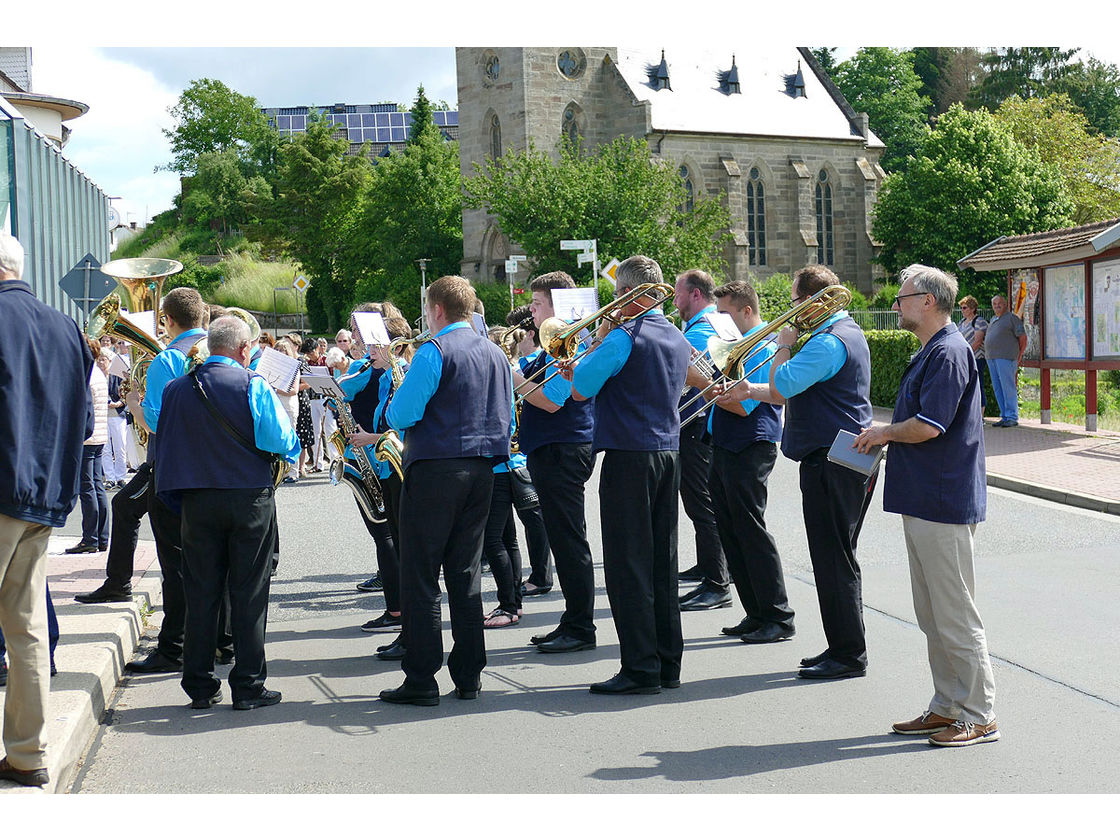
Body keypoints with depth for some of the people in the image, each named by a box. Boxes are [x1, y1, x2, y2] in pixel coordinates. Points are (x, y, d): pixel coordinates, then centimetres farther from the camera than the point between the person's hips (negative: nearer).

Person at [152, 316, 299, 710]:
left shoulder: (177, 389, 4)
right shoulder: (253, 386, -9)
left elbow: (163, 449, 8)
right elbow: (280, 440, -15)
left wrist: (174, 494, 19)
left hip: (197, 501, 3)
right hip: (249, 497, -3)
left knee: (201, 592, 8)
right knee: (248, 594, 3)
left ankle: (199, 685, 11)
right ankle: (249, 686, 5)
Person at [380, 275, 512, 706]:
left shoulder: (434, 352, -11)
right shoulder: (496, 355, 12)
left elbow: (401, 415, -14)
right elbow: (507, 421, 16)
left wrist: (392, 405, 6)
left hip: (434, 471, -7)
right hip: (481, 471, 7)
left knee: (420, 577, -1)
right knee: (466, 574, 12)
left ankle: (421, 679, -1)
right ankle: (468, 676, 13)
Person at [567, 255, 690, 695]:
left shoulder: (624, 337, -13)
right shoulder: (679, 340, 12)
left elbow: (580, 390, -10)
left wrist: (597, 344, 1)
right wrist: (602, 354, 18)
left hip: (629, 457, -8)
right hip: (669, 454, 8)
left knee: (628, 564, -4)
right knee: (662, 562, 11)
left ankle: (640, 669, -4)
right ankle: (668, 663, 16)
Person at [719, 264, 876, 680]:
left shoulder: (829, 342, -18)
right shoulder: (846, 331, 17)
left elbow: (782, 386, -22)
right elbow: (793, 394, 21)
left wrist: (783, 345, -8)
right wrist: (751, 391, 14)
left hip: (833, 463, -11)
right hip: (850, 459, 11)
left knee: (834, 560, -5)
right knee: (837, 558, 16)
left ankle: (848, 655, 1)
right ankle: (843, 649, 23)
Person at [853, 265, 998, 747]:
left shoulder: (949, 353, -16)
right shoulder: (929, 353, 16)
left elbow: (928, 426, -23)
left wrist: (884, 433, -7)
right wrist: (884, 440, 9)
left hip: (943, 504, -10)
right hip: (923, 502, 10)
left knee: (955, 617, -3)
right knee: (932, 616, 15)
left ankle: (979, 717, 5)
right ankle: (947, 707, 23)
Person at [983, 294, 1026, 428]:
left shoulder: (1012, 318, -2)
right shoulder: (993, 319, 21)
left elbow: (1023, 337, -4)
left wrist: (1019, 356, -5)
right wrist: (988, 354, 16)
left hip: (1006, 358, -8)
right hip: (991, 357, 8)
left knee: (1008, 388, -9)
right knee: (997, 388, 7)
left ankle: (1012, 417, -7)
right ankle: (1004, 416, 11)